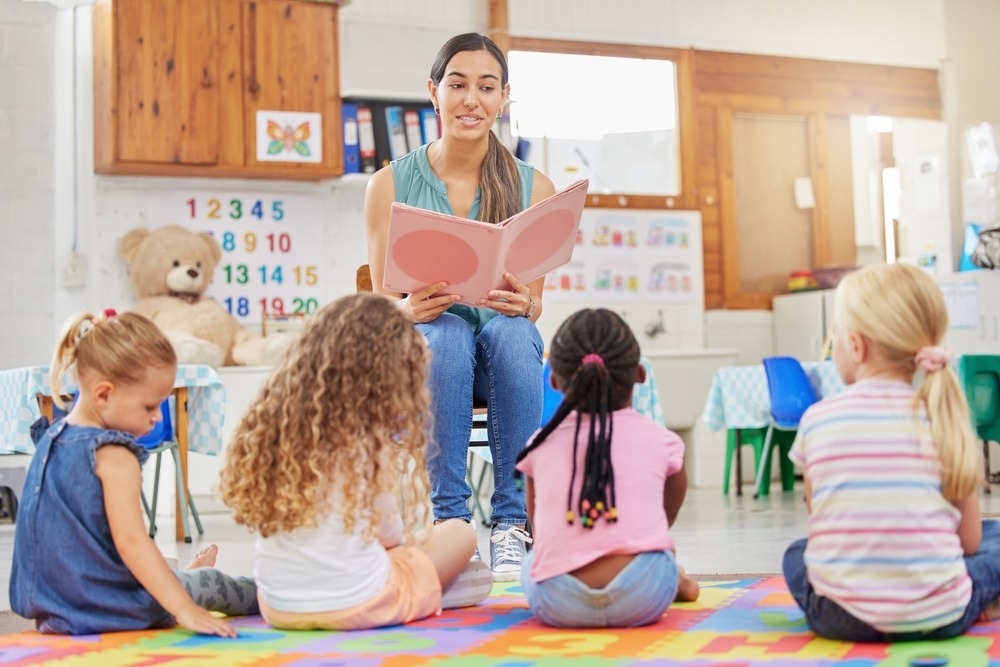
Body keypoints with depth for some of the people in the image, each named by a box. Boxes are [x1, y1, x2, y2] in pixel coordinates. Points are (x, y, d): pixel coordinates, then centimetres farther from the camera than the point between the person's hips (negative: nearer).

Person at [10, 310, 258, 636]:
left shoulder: (50, 438, 5)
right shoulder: (114, 457, -23)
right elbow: (131, 541, -29)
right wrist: (185, 610, -30)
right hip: (107, 608, -8)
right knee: (210, 581, 14)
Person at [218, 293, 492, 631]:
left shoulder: (267, 423, -4)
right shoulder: (370, 443, -17)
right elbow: (388, 530, -2)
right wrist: (412, 539, 21)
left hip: (276, 608, 5)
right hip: (354, 607, -5)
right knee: (459, 533, 15)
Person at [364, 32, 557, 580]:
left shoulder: (533, 188, 3)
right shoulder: (391, 184, 0)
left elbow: (534, 305, 2)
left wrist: (522, 304, -24)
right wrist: (412, 309, -25)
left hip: (503, 359, 1)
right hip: (420, 352, -1)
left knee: (512, 331, -34)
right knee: (447, 331, -35)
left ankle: (512, 525, -30)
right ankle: (449, 520, -31)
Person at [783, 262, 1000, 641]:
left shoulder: (816, 420, -3)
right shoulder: (945, 419, -3)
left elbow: (818, 521, 5)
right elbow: (969, 540, 2)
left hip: (840, 619, 0)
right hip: (940, 617, 1)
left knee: (796, 554, 33)